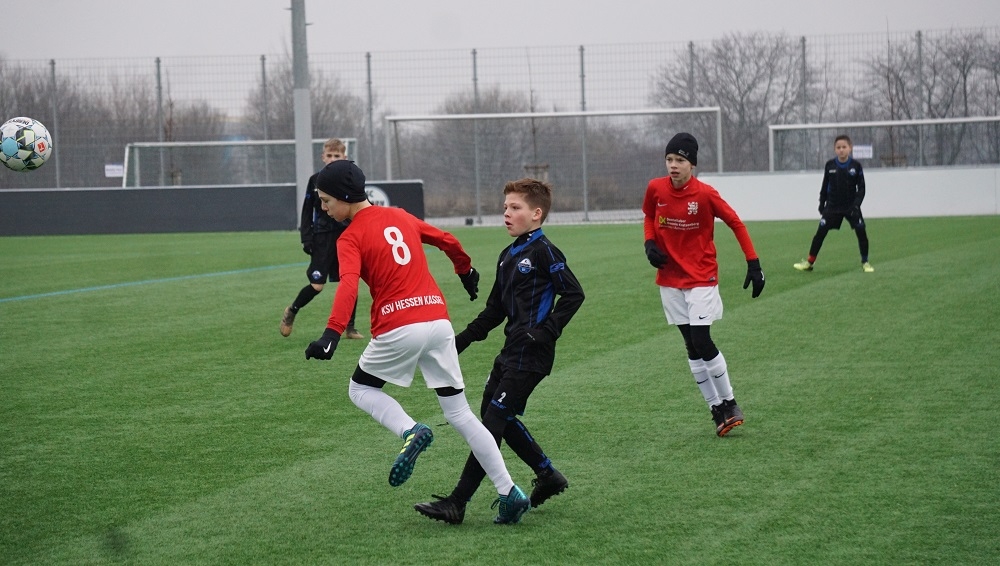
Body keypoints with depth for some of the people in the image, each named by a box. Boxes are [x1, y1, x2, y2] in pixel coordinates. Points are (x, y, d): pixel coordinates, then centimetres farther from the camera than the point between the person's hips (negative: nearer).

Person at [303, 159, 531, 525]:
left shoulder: (351, 238, -3)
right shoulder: (401, 217, 15)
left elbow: (348, 286, -20)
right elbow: (449, 242, 26)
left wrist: (332, 334, -32)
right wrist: (466, 271, 45)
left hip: (398, 328, -6)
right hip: (438, 319, 6)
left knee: (361, 390, 19)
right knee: (460, 413, 12)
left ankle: (411, 431, -9)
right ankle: (509, 493, 6)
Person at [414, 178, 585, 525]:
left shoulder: (543, 252, -10)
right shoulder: (508, 256, 16)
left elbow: (573, 294, -15)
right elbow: (494, 311, 21)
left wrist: (547, 331, -20)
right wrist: (460, 341, 15)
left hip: (530, 355, -9)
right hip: (511, 350, 9)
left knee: (493, 422, -10)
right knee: (495, 416, 14)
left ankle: (457, 503, -10)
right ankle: (547, 476, 28)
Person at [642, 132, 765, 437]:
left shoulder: (705, 194, -15)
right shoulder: (656, 189, -5)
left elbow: (736, 223, -6)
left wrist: (754, 264, -9)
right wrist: (650, 243, -3)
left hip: (701, 279, -4)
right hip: (670, 280, 4)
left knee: (702, 342, -12)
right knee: (692, 348, 7)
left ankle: (729, 403, 6)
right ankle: (717, 409, 17)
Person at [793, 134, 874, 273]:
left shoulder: (855, 165, -7)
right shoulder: (830, 165, -3)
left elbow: (861, 188, -4)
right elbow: (825, 186, 8)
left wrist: (856, 204, -16)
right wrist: (822, 204, 7)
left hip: (851, 206, -1)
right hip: (832, 207, 1)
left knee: (861, 232, -6)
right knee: (820, 232, -3)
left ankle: (865, 262, 9)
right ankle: (809, 262, 4)